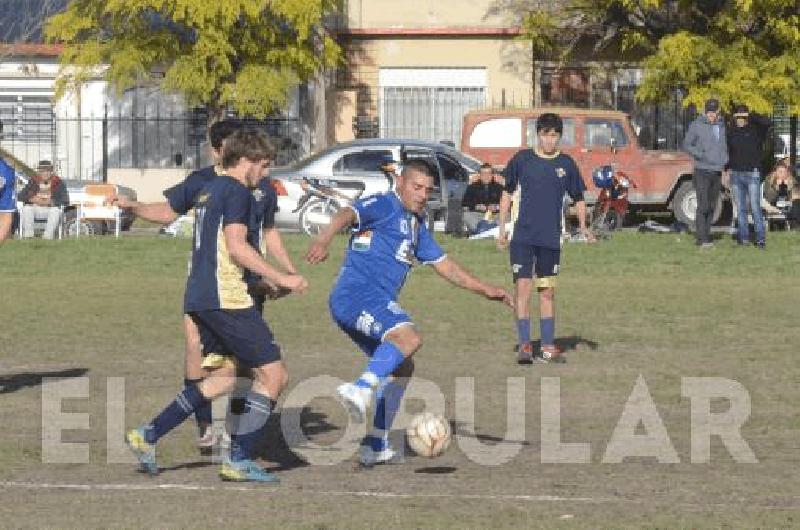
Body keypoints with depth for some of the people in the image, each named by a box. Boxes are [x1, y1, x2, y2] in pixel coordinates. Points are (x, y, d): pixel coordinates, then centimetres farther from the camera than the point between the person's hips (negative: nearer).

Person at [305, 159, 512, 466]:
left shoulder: (417, 225, 27)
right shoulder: (384, 206, -2)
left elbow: (444, 266, 33)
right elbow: (349, 214, -22)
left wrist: (485, 290, 28)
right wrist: (325, 239, -43)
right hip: (358, 293, -10)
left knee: (401, 368, 16)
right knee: (409, 337, -31)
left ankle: (376, 446, 18)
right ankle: (361, 389, -49)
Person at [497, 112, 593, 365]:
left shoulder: (566, 164, 4)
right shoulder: (522, 159, 0)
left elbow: (578, 197, 13)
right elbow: (508, 193, 9)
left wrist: (583, 225, -3)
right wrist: (502, 228, 6)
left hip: (551, 239, 2)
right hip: (523, 236, -2)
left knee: (548, 292, 8)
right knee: (522, 287, -10)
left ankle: (547, 347, 15)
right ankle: (524, 345, -7)